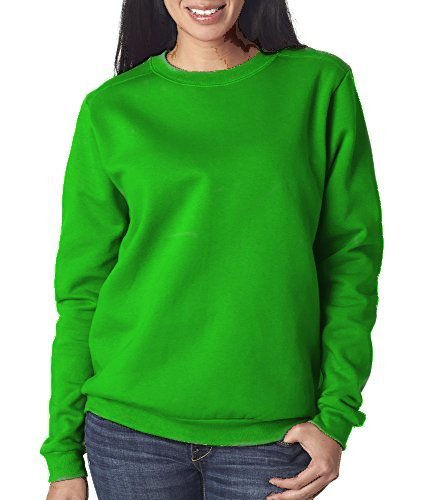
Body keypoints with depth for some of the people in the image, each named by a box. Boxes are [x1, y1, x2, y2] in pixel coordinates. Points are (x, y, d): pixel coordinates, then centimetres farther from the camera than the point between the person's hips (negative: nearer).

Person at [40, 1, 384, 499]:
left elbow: (351, 253, 2)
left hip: (272, 430, 0)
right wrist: (64, 453, 2)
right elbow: (81, 286, 2)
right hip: (131, 422, 1)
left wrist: (336, 413, -6)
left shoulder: (321, 83, 0)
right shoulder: (111, 110, 0)